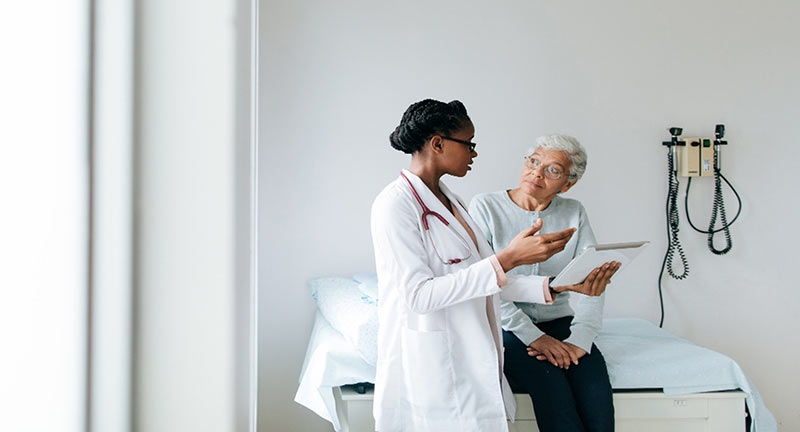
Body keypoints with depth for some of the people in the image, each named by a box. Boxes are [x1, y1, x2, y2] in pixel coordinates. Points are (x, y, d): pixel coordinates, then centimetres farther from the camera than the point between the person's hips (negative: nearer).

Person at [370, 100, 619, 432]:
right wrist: (508, 259, -26)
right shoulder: (395, 204, -15)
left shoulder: (450, 201, 12)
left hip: (469, 363, 8)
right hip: (428, 366, -8)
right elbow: (419, 294, -23)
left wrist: (557, 287, -2)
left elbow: (489, 280, 10)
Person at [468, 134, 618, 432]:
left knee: (596, 393, -25)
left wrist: (580, 339, -17)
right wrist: (532, 335, -18)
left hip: (558, 322, 3)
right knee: (550, 383, -30)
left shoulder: (573, 213, 8)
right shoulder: (485, 207, -4)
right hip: (505, 326, -3)